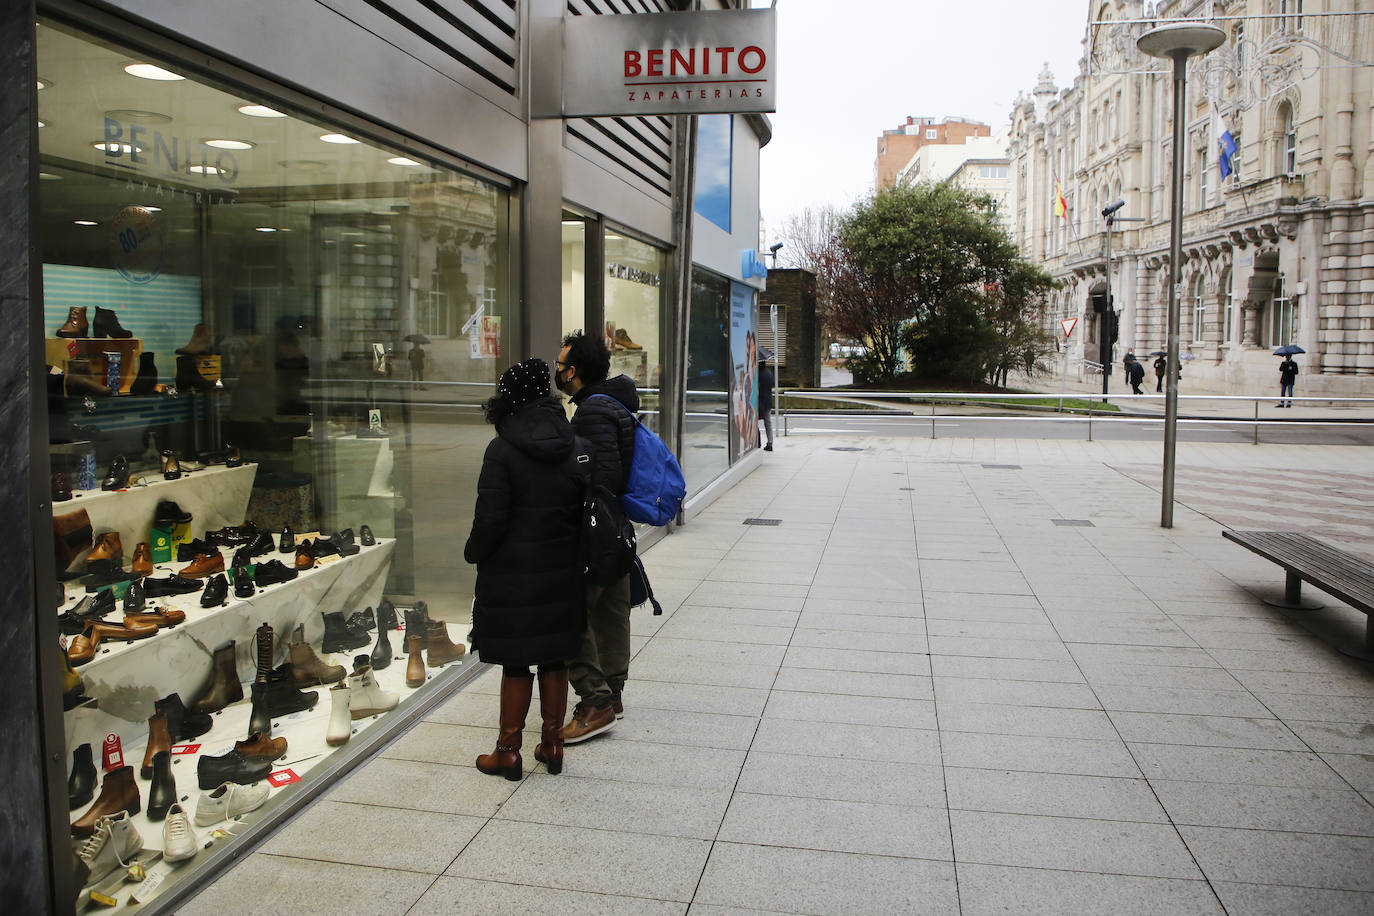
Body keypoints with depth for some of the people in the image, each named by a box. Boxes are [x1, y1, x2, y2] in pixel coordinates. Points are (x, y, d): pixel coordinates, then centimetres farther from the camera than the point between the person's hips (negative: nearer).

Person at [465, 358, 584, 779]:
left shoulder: (502, 451, -14)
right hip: (561, 571, 5)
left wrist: (474, 553, 1)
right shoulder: (573, 448, 1)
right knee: (555, 660, 14)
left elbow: (491, 519, -15)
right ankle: (552, 744, 24)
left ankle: (508, 751, 17)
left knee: (515, 664, 5)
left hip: (512, 573, -5)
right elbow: (584, 511, 6)